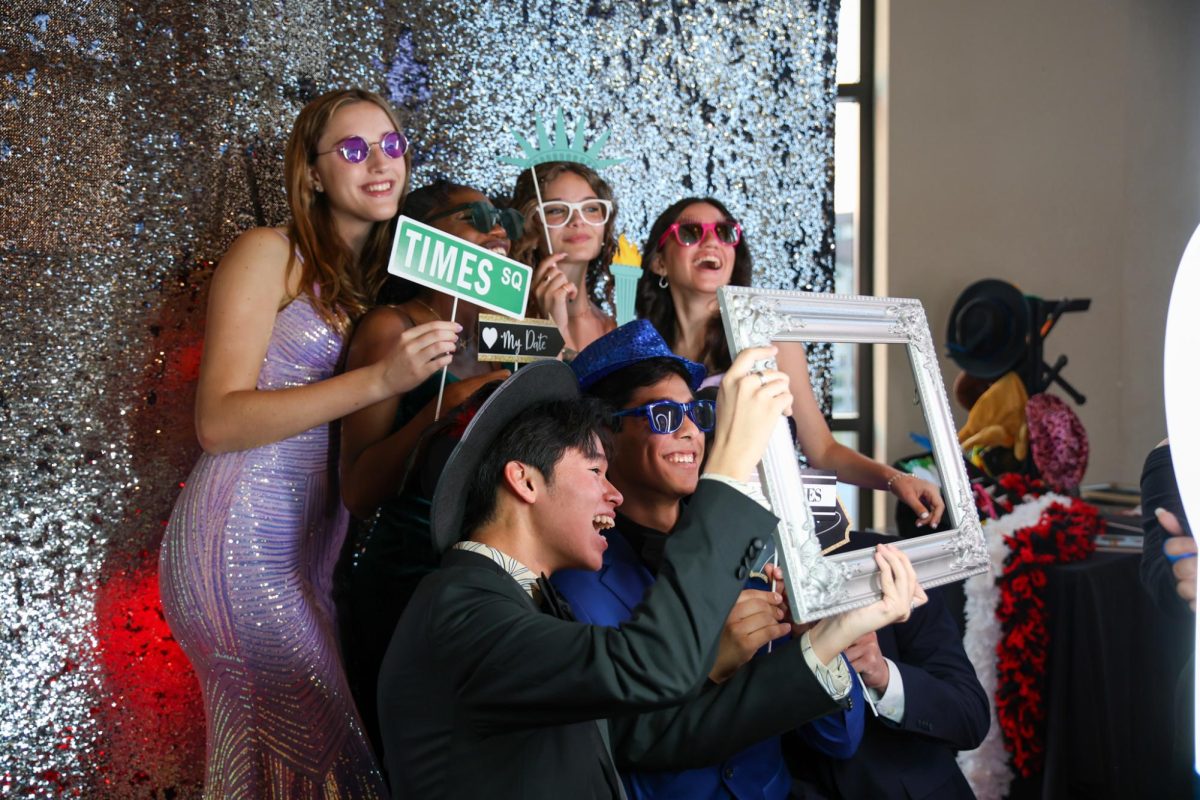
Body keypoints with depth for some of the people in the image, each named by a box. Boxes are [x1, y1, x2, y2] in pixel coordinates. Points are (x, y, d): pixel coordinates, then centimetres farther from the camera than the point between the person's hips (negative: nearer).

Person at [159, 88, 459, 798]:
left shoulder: (379, 285, 17)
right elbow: (219, 421, -13)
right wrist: (380, 380, -21)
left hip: (316, 550, 6)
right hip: (238, 543, -6)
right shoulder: (270, 254, -3)